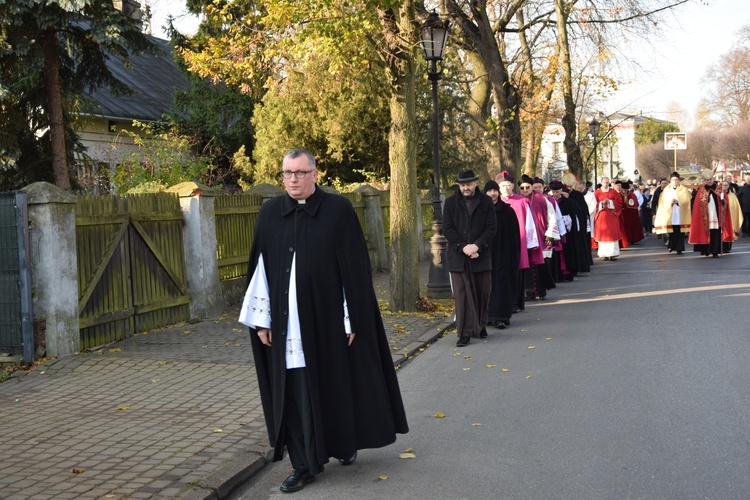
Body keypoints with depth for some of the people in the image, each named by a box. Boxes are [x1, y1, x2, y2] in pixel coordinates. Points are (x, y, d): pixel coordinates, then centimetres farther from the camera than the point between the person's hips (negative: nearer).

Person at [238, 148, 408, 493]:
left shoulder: (339, 210, -5)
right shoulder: (270, 212, 4)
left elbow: (354, 268, -5)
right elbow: (259, 268, 6)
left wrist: (353, 319, -7)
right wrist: (261, 319, 3)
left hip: (328, 319, -2)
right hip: (287, 324, 2)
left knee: (337, 386, 12)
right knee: (294, 393, 5)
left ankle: (345, 444, 36)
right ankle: (305, 464, 16)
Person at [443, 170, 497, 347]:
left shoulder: (486, 201, 5)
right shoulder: (451, 203, 6)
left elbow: (491, 226, -1)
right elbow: (447, 229, 0)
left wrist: (476, 245, -13)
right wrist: (463, 247, -11)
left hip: (481, 255, 1)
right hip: (458, 256, -1)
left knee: (483, 292, 7)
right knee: (462, 294, -5)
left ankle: (480, 326, 24)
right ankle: (465, 333, -4)